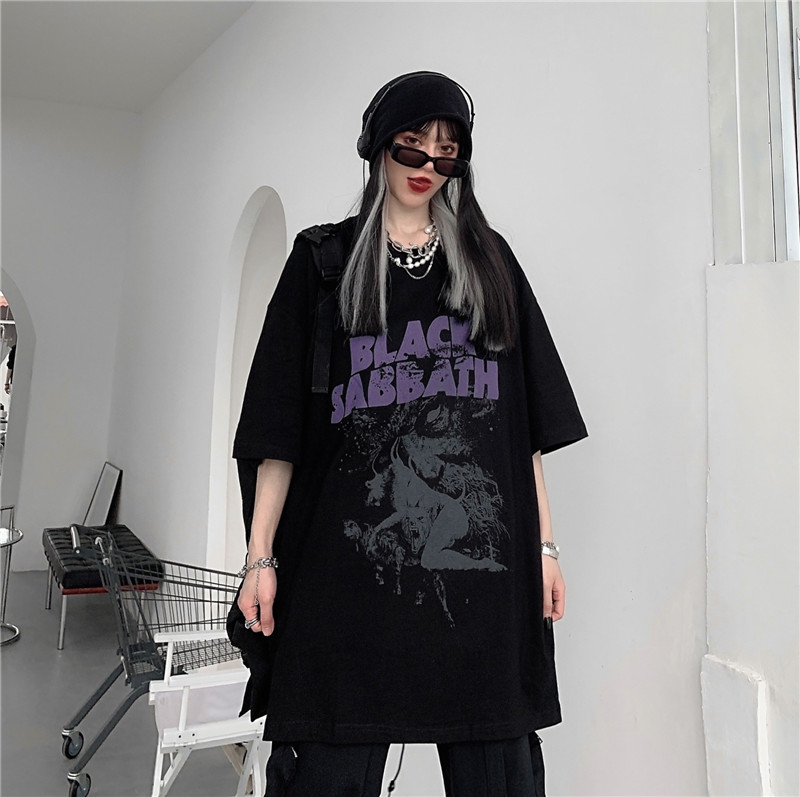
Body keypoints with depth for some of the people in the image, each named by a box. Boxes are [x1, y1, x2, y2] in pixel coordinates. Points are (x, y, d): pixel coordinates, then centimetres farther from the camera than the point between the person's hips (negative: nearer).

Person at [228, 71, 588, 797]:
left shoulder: (489, 262, 15)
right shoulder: (325, 262, 10)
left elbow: (527, 423, 11)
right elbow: (279, 426, 4)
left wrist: (544, 544, 5)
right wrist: (261, 556, -2)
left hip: (480, 559, 2)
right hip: (350, 563, -1)